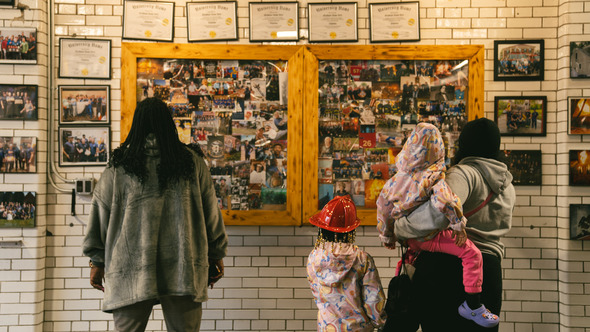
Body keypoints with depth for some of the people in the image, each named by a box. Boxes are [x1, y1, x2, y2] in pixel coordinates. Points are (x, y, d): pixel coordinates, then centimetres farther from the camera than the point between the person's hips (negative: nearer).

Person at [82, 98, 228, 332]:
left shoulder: (119, 166, 2)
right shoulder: (192, 161, 4)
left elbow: (101, 212, 7)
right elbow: (210, 211, 7)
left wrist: (97, 261, 17)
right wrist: (216, 255, 17)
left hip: (131, 272, 0)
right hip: (183, 269, 1)